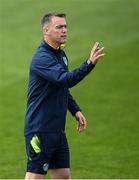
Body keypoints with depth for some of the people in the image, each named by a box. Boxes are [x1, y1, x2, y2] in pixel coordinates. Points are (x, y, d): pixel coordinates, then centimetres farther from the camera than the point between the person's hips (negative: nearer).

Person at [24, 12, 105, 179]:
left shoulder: (61, 54, 13)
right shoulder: (42, 58, -17)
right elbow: (65, 79, -33)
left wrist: (76, 110, 15)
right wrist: (89, 63, -41)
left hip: (57, 128, 9)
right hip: (40, 129, -9)